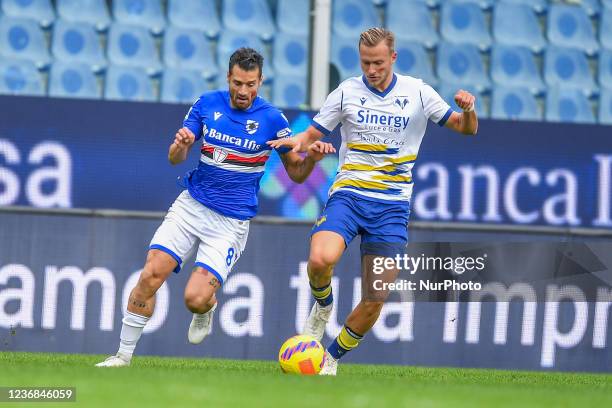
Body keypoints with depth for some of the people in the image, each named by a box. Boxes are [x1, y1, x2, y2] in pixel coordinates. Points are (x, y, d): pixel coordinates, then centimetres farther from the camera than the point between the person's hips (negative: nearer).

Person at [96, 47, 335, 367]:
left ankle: (206, 309, 23)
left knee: (195, 299, -16)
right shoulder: (207, 103, 1)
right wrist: (181, 145, -18)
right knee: (151, 274, -13)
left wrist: (312, 157, -20)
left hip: (230, 223, -3)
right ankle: (123, 355, 0)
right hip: (191, 206, 3)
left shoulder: (271, 119, -7)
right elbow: (175, 159, 6)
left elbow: (296, 173, 2)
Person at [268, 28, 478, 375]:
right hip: (348, 194, -1)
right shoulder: (347, 92, 3)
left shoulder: (417, 92, 3)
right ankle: (323, 306, 2)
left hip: (392, 205, 1)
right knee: (321, 259, -31)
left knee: (375, 301, -5)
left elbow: (466, 128, 9)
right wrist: (296, 141, -14)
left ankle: (333, 358, 19)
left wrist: (467, 110, -15)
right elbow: (312, 135, 10)